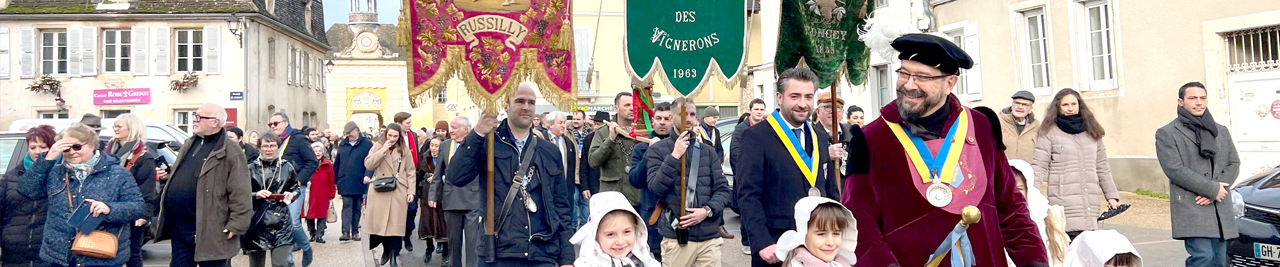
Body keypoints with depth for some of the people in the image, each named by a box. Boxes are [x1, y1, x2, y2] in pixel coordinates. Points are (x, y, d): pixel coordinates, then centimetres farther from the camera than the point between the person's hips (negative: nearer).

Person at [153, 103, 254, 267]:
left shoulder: (230, 152, -14)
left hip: (209, 231, -8)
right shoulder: (189, 144, 14)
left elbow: (241, 193, -17)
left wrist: (236, 225, -20)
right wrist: (168, 175, 8)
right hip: (178, 227, 8)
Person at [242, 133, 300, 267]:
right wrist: (256, 195, -13)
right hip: (257, 223, 0)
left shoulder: (287, 167, 8)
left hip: (280, 223, 0)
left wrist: (290, 195, -2)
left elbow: (295, 189, 19)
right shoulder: (251, 168, 3)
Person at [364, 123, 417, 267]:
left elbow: (410, 172, 6)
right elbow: (368, 164, -4)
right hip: (379, 191, 1)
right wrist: (382, 150, -11)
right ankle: (386, 250, 22)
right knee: (380, 222, 1)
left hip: (398, 193, -1)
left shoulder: (405, 150, 8)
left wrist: (411, 191, -2)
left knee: (396, 224, -4)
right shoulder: (378, 147, 9)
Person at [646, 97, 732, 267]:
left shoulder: (708, 151, 10)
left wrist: (707, 210, -11)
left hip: (710, 237, 3)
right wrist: (675, 156, -16)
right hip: (676, 237, -3)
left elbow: (723, 189, 6)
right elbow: (656, 188, -11)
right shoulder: (657, 150, 2)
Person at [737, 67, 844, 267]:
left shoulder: (821, 139, 11)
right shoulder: (757, 136, -8)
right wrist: (762, 243, -19)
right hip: (775, 246, -5)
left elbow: (831, 192, 15)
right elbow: (748, 196, -12)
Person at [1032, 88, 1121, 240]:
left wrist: (1112, 195, 22)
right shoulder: (1049, 132, 3)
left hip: (1090, 203, 5)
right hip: (1063, 202, -4)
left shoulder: (1092, 132, 19)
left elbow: (1102, 167, 24)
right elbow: (1039, 166, -3)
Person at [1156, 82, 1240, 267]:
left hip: (1221, 209, 6)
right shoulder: (1166, 134, 0)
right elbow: (1174, 169, -9)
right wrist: (1212, 188, -12)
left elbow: (1234, 164, 12)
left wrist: (1213, 193, -5)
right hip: (1190, 209, -6)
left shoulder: (1221, 131, 19)